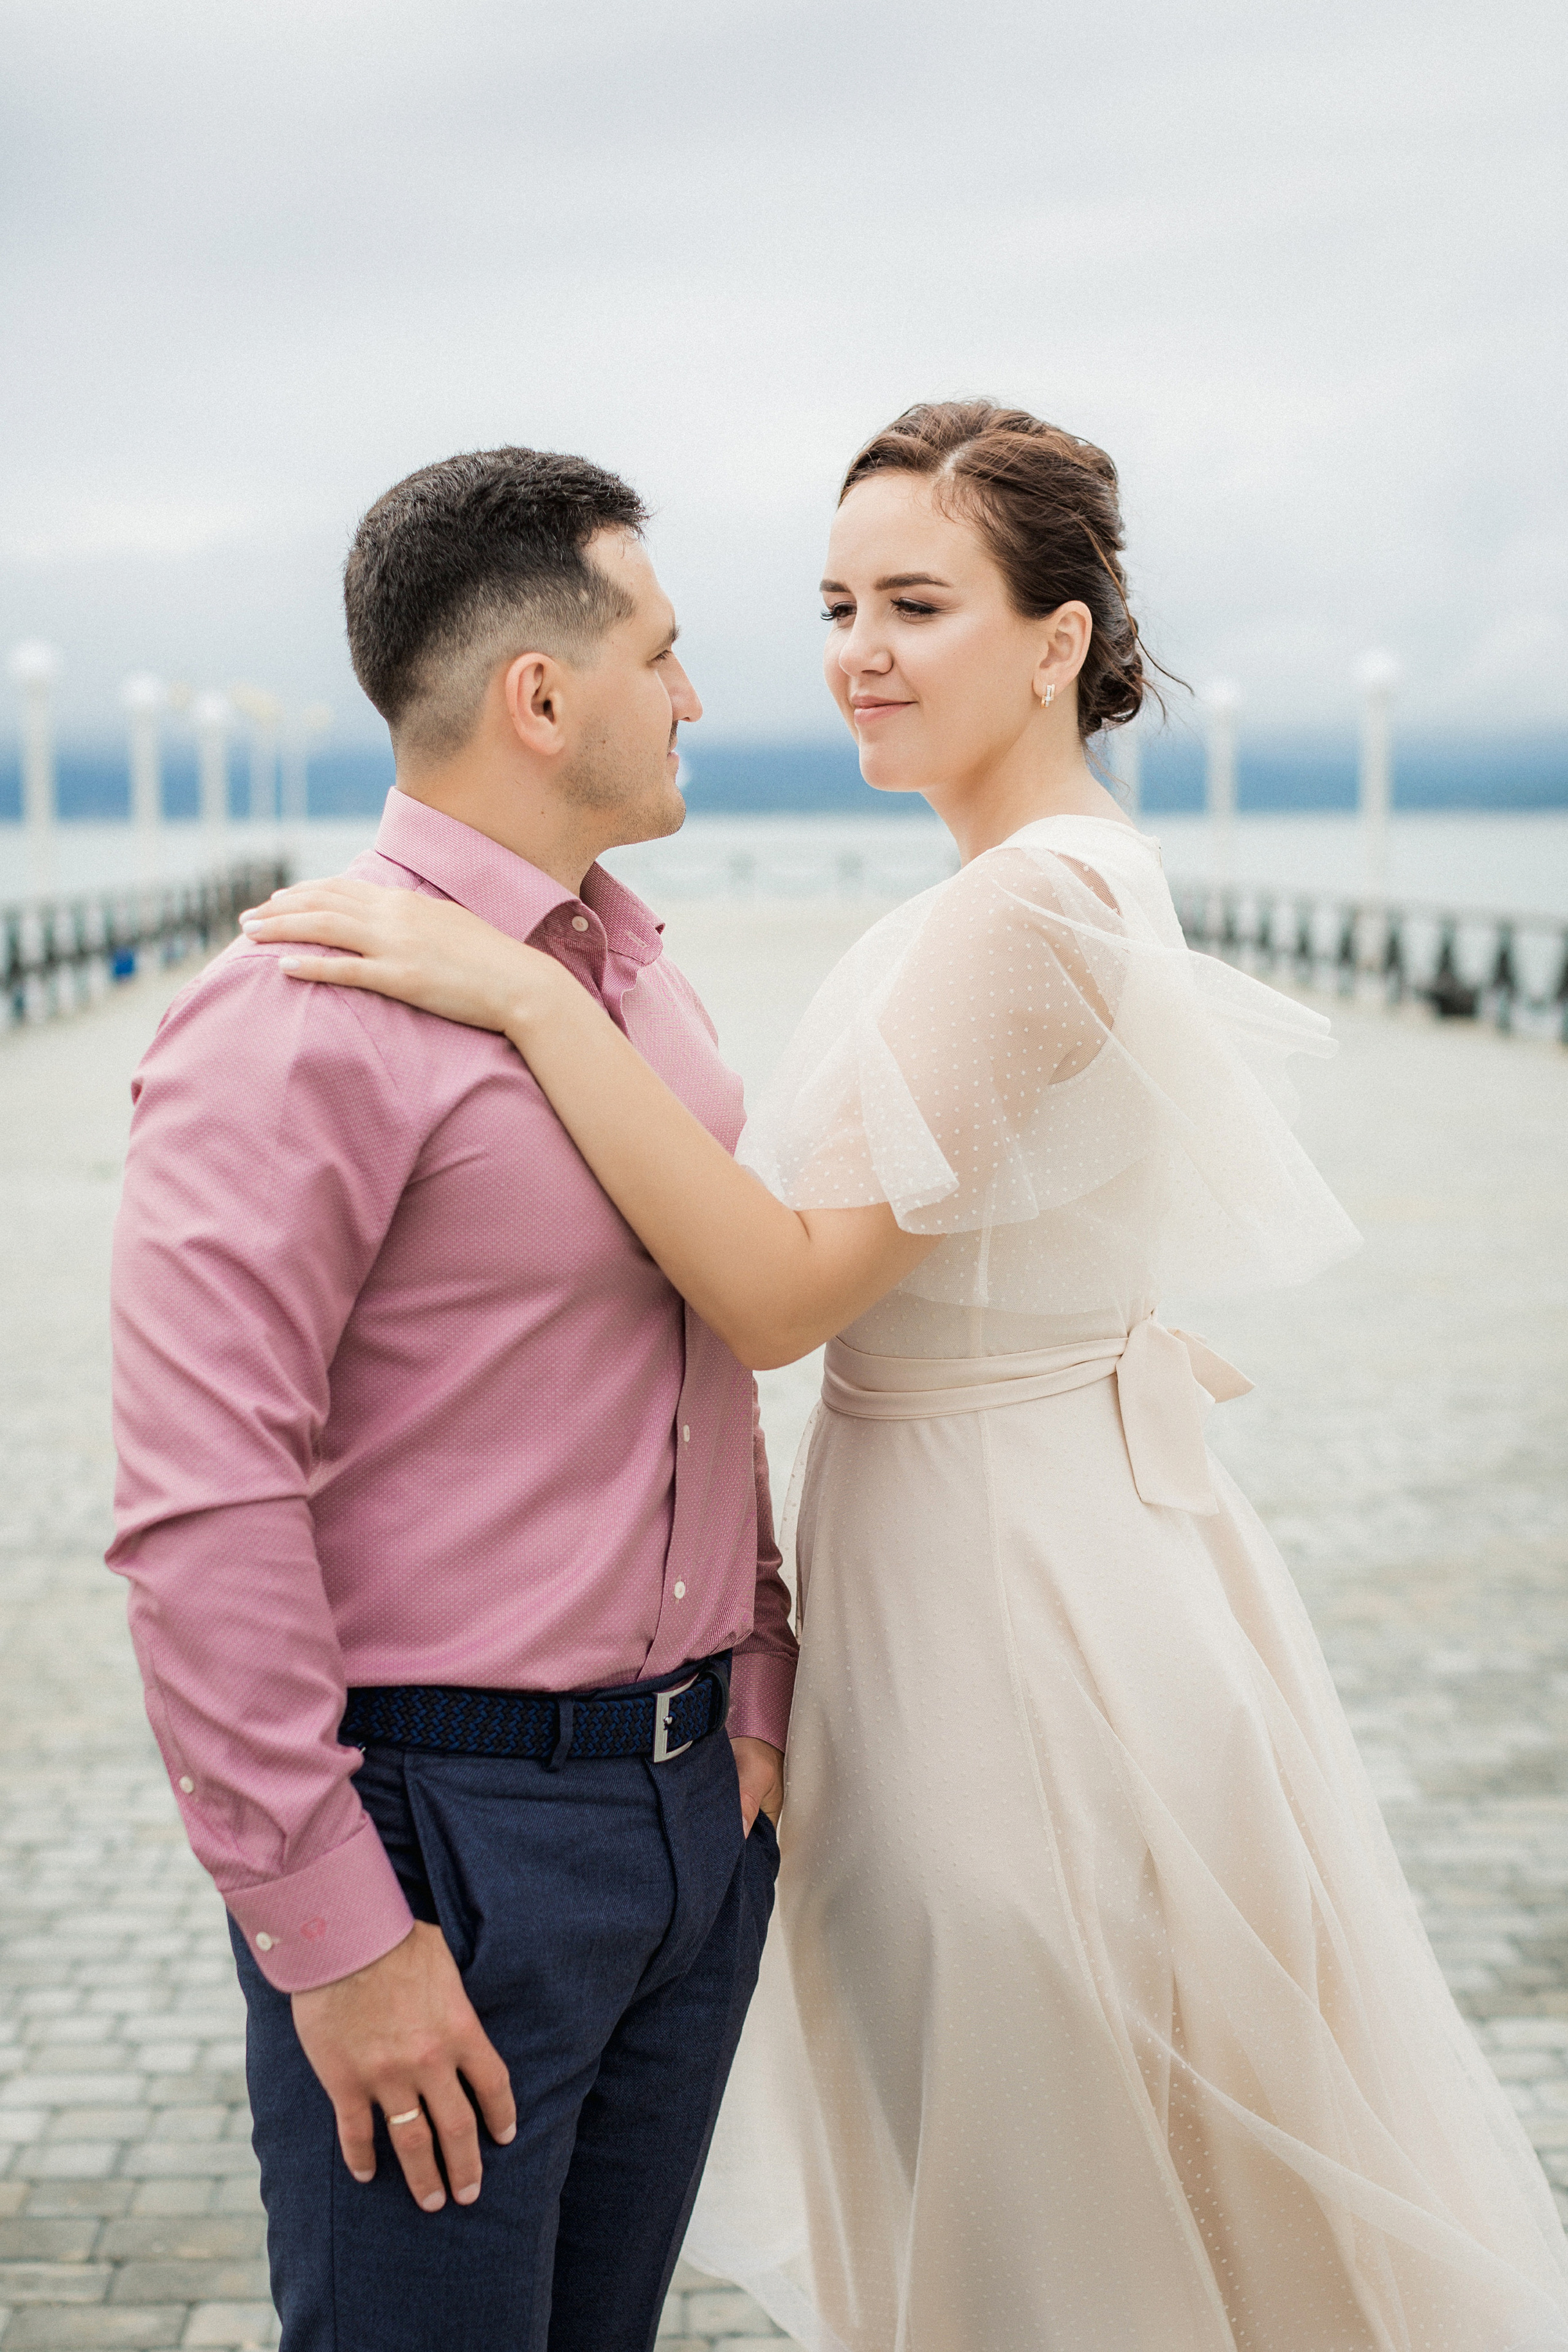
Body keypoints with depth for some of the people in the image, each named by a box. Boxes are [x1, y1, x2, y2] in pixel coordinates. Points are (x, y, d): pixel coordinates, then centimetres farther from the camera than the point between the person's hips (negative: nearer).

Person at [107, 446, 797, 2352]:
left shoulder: (640, 978, 12)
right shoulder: (303, 1016, -16)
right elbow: (200, 1512, -20)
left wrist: (756, 1683, 10)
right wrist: (332, 1930, -19)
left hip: (698, 1803, 8)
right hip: (446, 1818, -8)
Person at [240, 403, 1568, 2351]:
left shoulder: (1020, 914, -23)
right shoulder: (1093, 872, 8)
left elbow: (781, 1290, -27)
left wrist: (525, 992, -30)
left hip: (1007, 1600, -10)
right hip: (1074, 1554, 10)